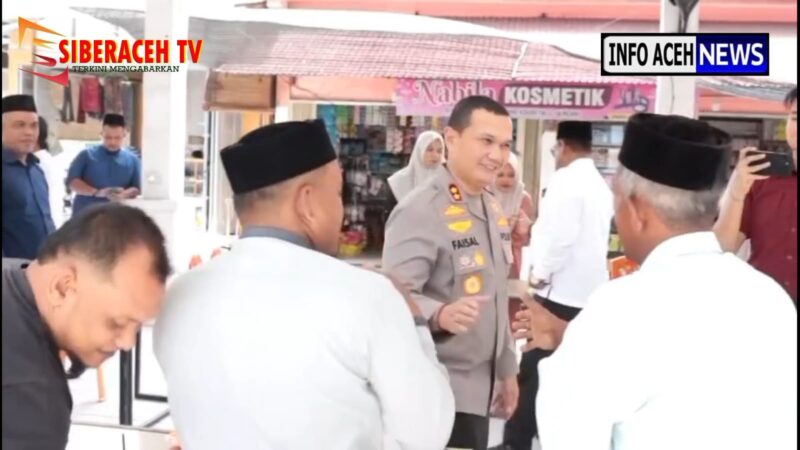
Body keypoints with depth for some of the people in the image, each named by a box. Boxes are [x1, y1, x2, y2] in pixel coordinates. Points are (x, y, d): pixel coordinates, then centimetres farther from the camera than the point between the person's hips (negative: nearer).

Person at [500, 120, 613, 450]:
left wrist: (540, 273, -8)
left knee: (534, 371, -3)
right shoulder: (601, 185, 14)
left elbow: (560, 234, -21)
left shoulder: (566, 179, -12)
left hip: (562, 290, -8)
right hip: (591, 291, 9)